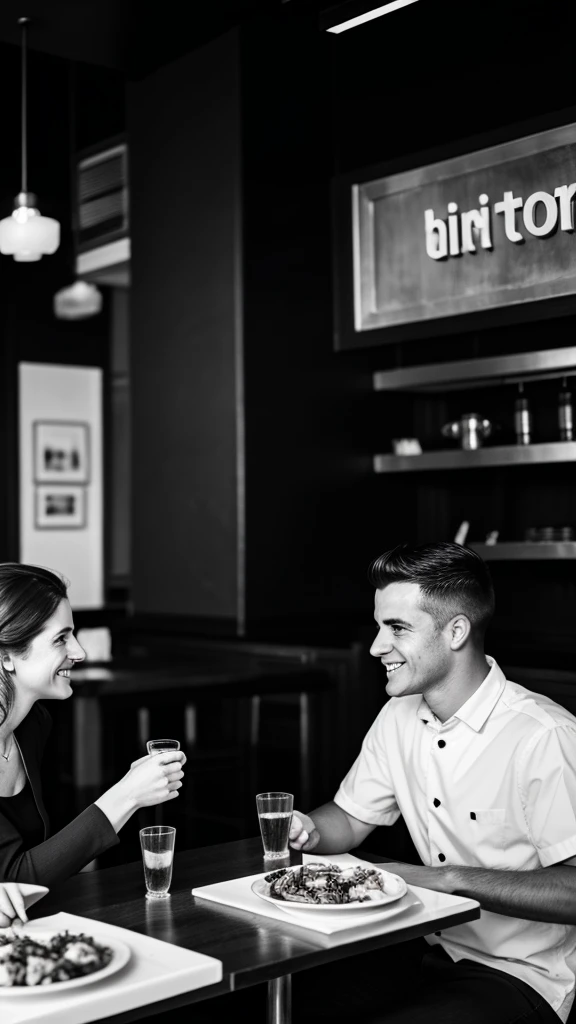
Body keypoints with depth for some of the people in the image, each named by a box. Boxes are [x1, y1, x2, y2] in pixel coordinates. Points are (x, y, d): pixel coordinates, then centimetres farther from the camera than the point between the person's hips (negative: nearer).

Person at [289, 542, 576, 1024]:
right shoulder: (399, 715, 4)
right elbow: (350, 819, 14)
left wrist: (447, 877, -23)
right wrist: (309, 831, -9)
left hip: (522, 978, -6)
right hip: (431, 950, 6)